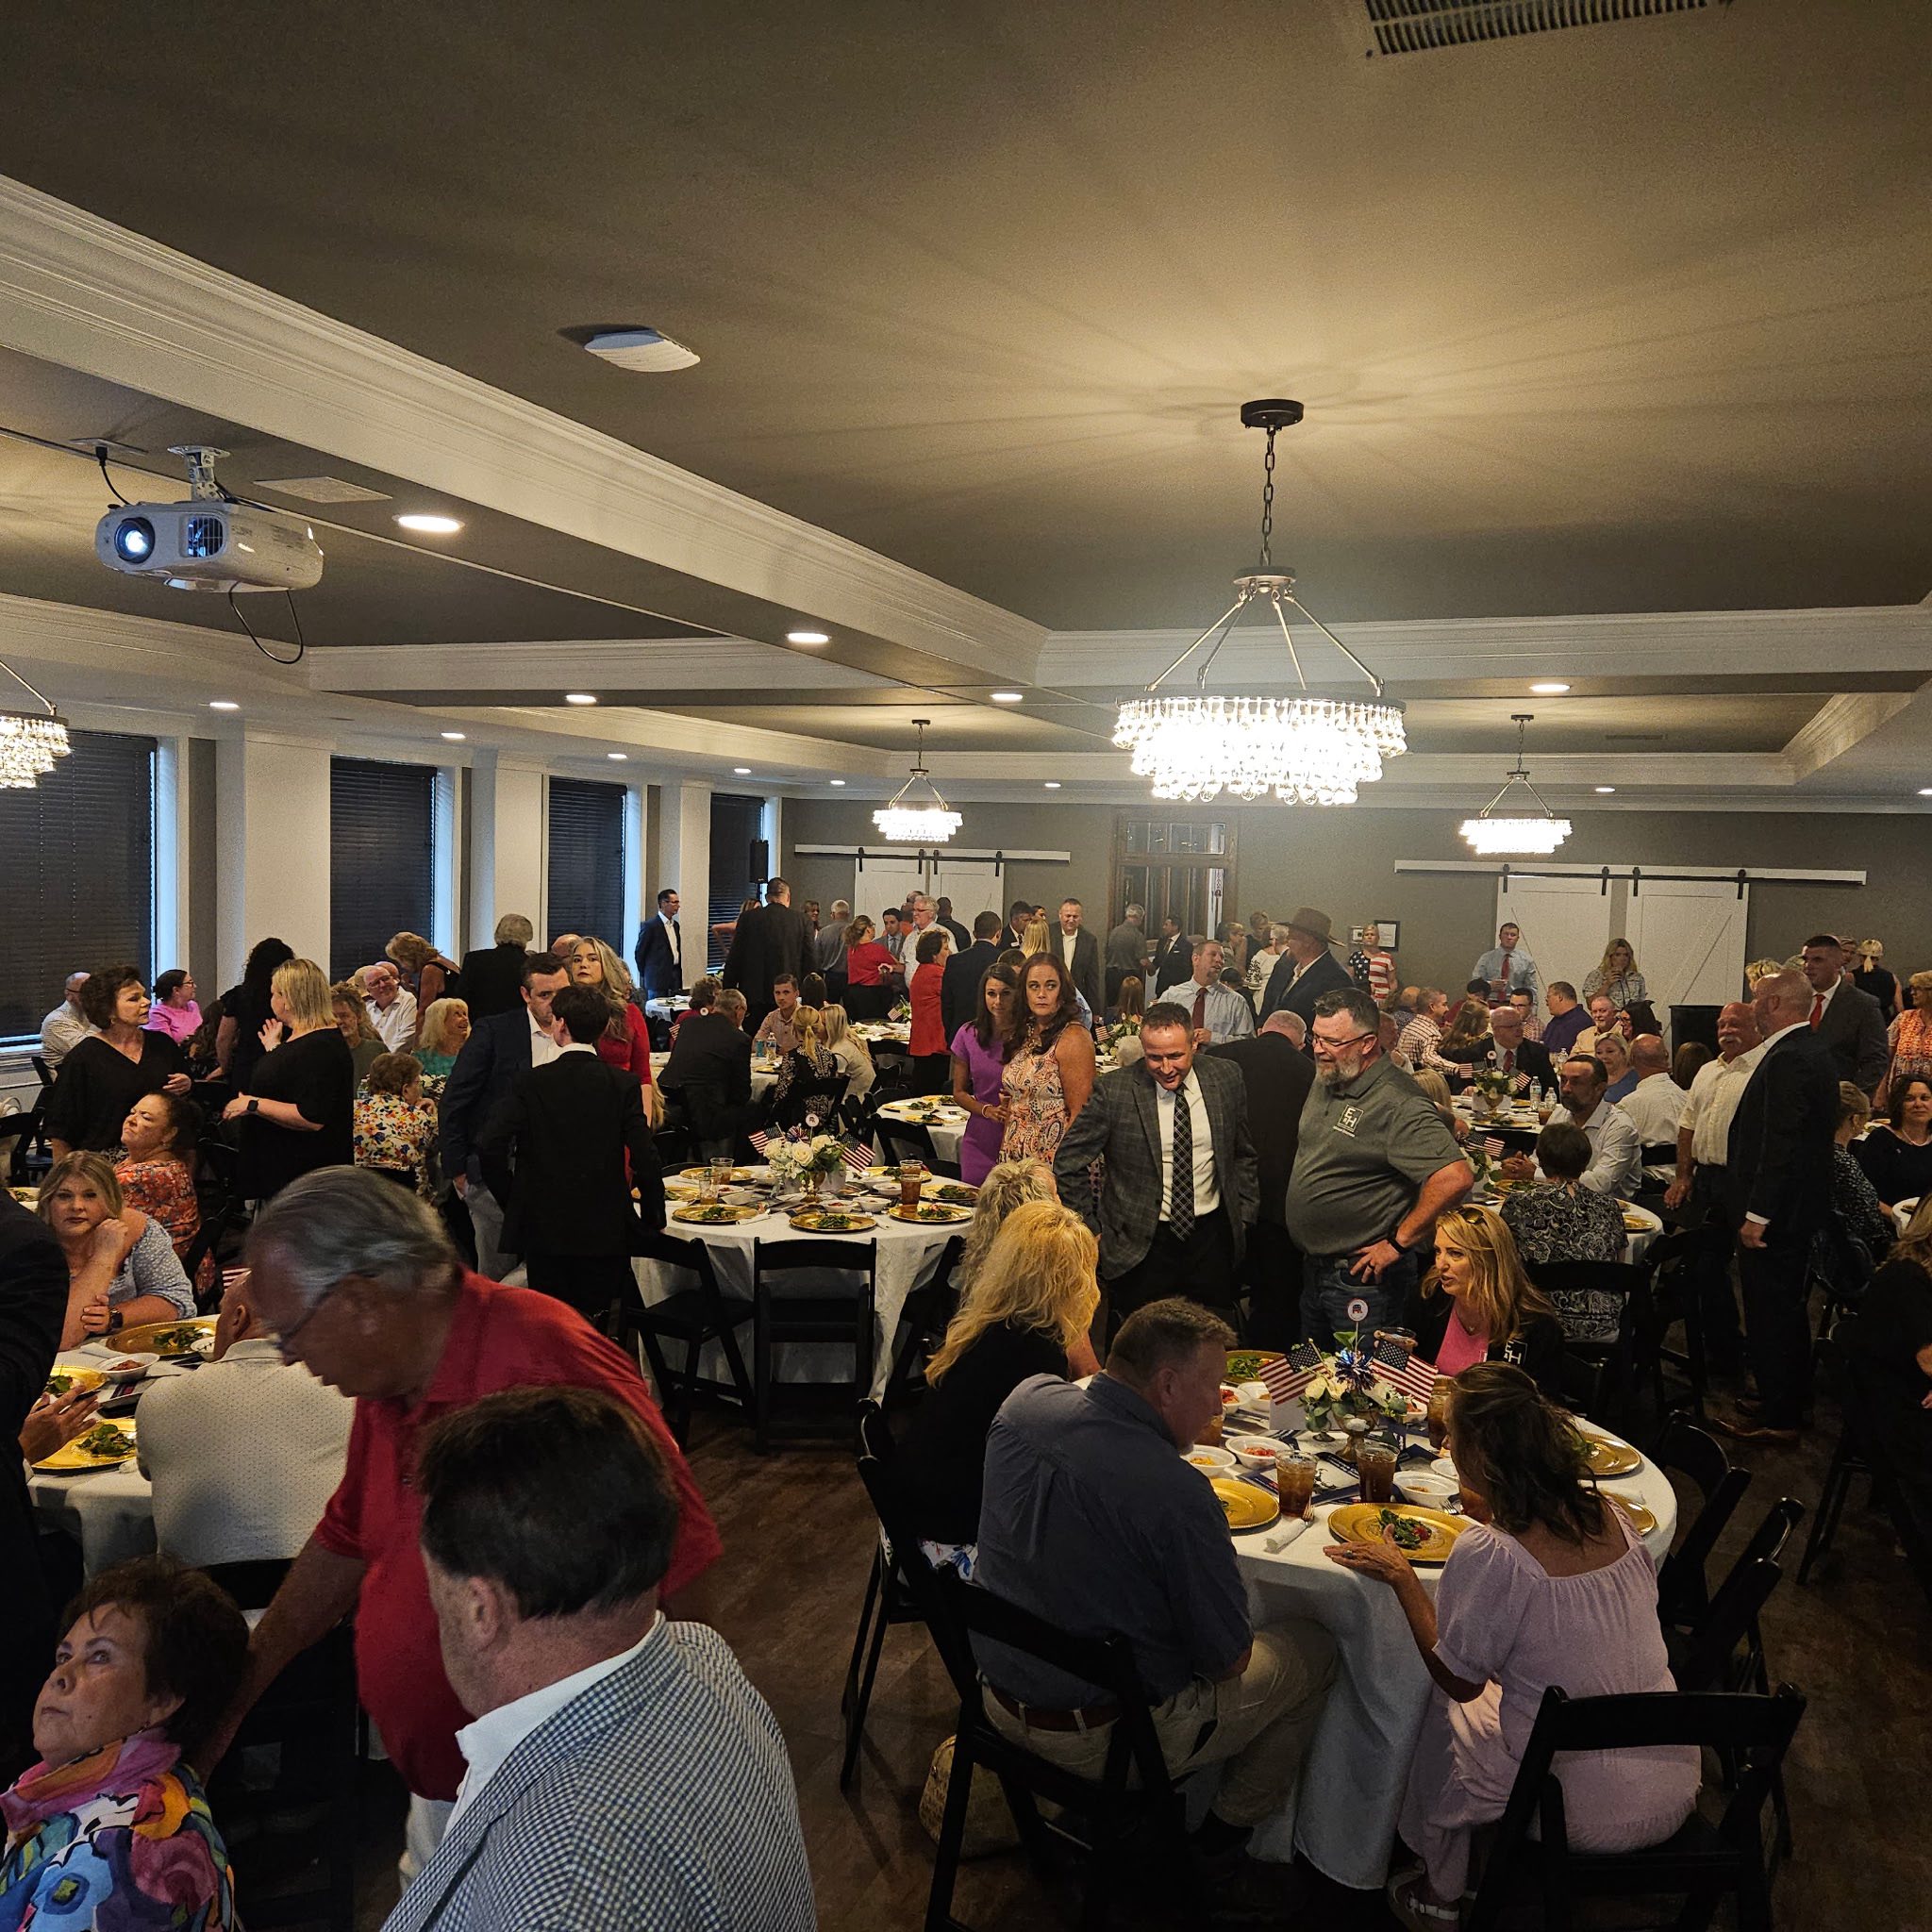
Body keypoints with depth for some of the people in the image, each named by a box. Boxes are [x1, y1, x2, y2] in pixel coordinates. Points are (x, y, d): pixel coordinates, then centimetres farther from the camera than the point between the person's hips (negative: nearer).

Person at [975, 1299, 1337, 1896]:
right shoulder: (1178, 1494, -31)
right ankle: (1221, 1844, 29)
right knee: (1312, 1650, 13)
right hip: (1104, 1740, -6)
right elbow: (1228, 1660, -17)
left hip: (1000, 1700, 6)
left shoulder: (1027, 1400, -12)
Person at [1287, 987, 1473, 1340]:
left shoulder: (1399, 1104, -22)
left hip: (1362, 1279, -8)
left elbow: (1455, 1178, -32)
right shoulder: (1324, 1080, 6)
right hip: (1313, 1270, 9)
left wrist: (1398, 1244, -24)